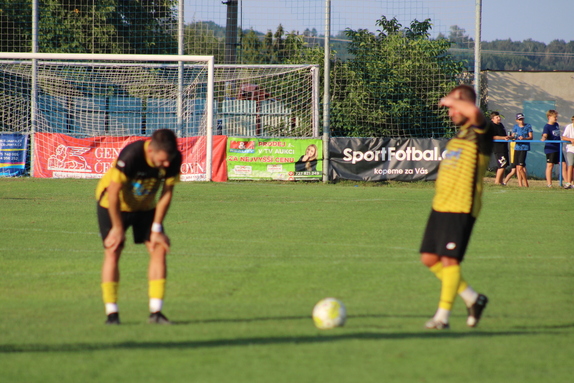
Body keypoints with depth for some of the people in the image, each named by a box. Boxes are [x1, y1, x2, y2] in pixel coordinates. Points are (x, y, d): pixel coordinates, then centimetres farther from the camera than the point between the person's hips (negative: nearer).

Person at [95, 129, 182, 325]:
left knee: (159, 249, -8)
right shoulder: (131, 156, -37)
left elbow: (166, 194, -10)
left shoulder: (174, 159, -23)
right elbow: (113, 192, -28)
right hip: (113, 204, -4)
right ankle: (112, 313, -7)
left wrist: (156, 229, -9)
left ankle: (155, 312, -5)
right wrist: (118, 228, -19)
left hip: (145, 206, 4)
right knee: (112, 252, -12)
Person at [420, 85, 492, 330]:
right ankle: (473, 299, 20)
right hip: (440, 206, 9)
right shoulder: (458, 135, 20)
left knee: (449, 259, -12)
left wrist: (453, 100, -15)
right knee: (429, 258, 8)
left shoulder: (480, 133, -8)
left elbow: (474, 112, -31)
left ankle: (443, 316, -5)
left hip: (461, 208, -9)